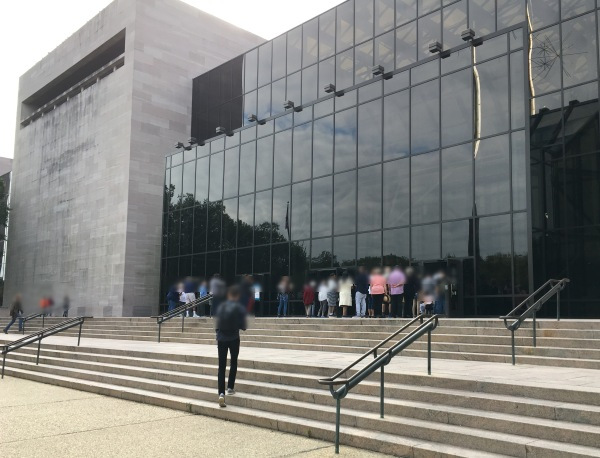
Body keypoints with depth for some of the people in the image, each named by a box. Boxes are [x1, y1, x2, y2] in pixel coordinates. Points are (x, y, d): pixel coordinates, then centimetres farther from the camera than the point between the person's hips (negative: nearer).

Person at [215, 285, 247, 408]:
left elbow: (217, 324, 8)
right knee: (233, 362, 20)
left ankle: (221, 393, -9)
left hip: (221, 339, 2)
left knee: (221, 366, 2)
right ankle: (230, 387, 19)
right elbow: (243, 326, -8)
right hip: (234, 339, -2)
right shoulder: (240, 308, -9)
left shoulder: (220, 306, 2)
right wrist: (243, 327, 13)